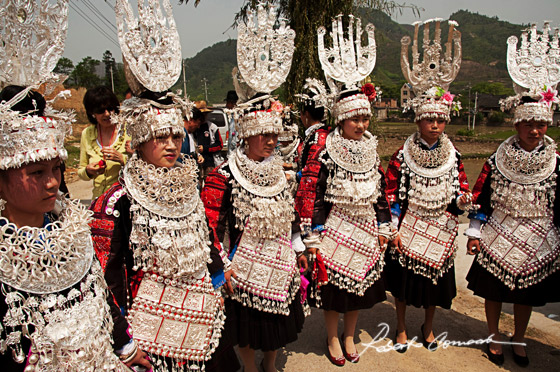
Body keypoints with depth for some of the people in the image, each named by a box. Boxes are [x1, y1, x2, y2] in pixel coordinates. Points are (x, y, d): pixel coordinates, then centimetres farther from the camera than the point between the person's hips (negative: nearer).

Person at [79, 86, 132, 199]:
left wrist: (123, 159, -17)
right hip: (99, 198, 3)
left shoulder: (127, 130, -2)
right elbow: (81, 171, 16)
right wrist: (88, 171, -4)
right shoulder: (87, 134, 8)